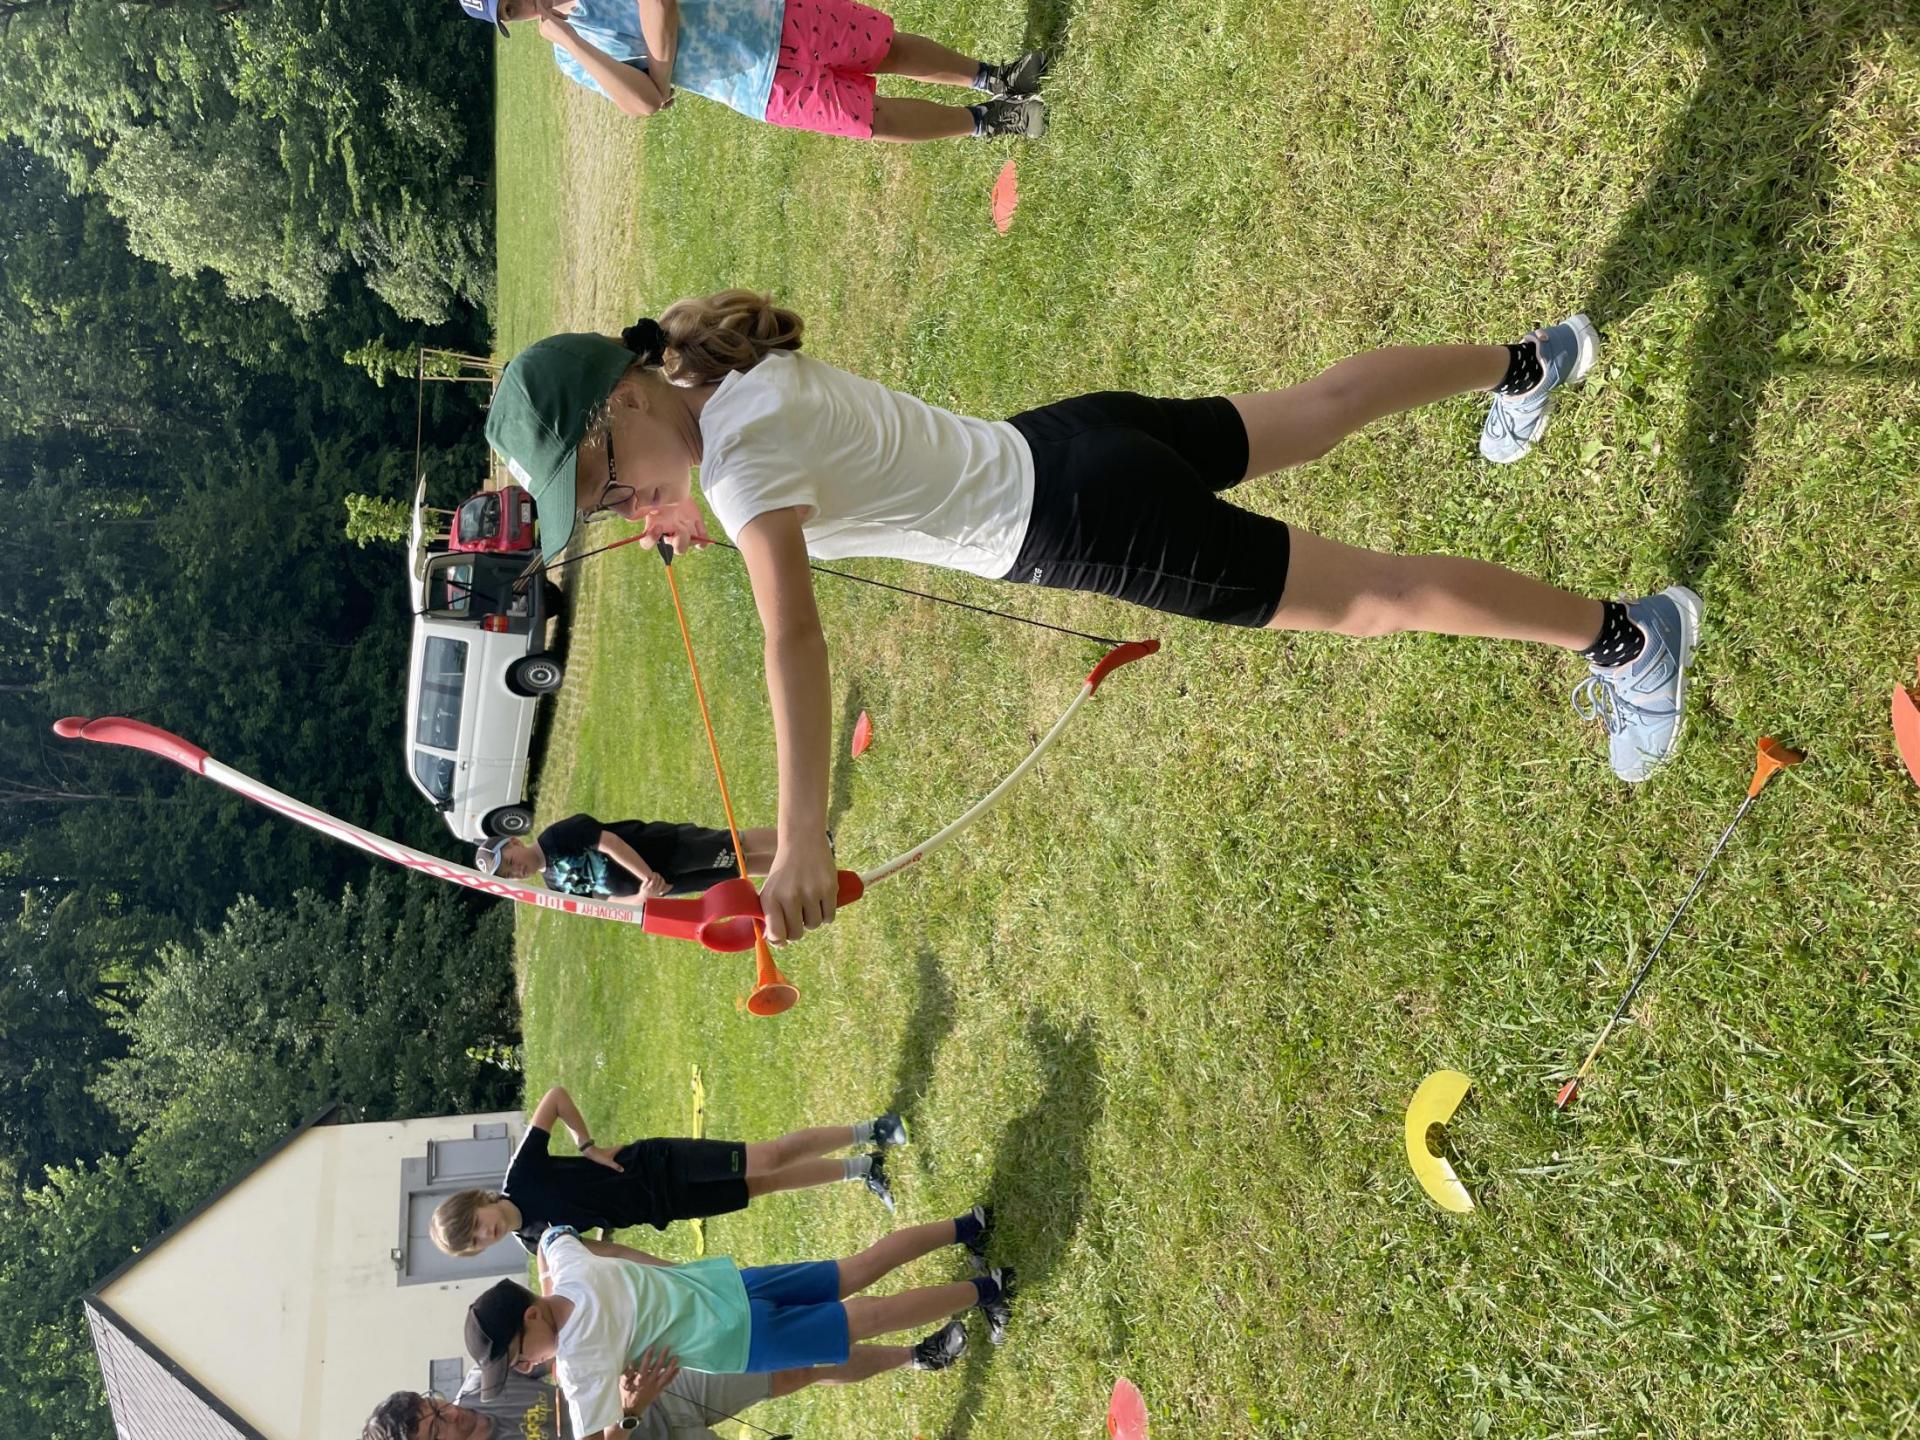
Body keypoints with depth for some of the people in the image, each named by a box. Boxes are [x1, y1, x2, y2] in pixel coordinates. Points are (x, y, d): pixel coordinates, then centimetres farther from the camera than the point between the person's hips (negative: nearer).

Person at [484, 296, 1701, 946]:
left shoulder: (741, 457, -25)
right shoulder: (742, 371, 1)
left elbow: (794, 640, -39)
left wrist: (803, 840, -45)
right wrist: (685, 506, 16)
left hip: (1087, 523, -9)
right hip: (1072, 443, 9)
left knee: (1370, 597, 0)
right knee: (1318, 411, 27)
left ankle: (1627, 634, 11)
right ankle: (1530, 362, 48)